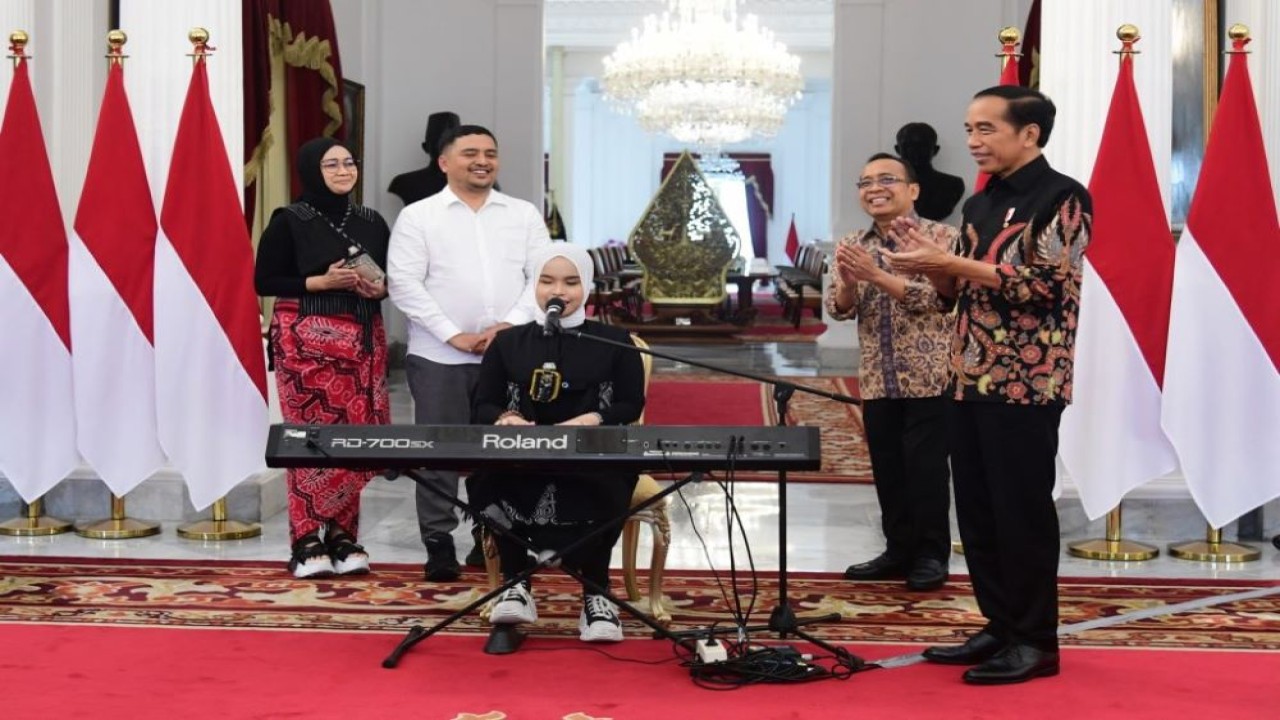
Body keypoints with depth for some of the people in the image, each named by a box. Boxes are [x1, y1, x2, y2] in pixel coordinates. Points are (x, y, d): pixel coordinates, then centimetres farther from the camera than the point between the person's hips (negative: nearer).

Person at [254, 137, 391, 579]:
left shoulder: (372, 222, 13)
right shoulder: (290, 221, -1)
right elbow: (264, 281, -4)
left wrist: (379, 288, -5)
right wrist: (322, 281, -14)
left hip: (362, 342, 5)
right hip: (306, 341, -4)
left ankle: (343, 536, 9)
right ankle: (308, 542, -1)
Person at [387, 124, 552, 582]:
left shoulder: (525, 215, 11)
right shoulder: (418, 216, 3)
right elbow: (405, 283, -5)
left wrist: (510, 325, -9)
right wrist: (453, 335, -12)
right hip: (440, 356, -2)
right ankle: (439, 546, 10)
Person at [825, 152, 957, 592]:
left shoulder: (940, 237, -6)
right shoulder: (852, 247, 10)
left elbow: (934, 296, -17)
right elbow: (838, 309, 4)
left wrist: (876, 275, -25)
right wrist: (847, 283, -18)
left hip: (929, 377, -5)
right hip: (878, 381, 5)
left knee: (926, 468, -1)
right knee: (887, 470, 10)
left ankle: (931, 555, 10)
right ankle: (899, 550, 21)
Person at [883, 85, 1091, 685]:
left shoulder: (1061, 197, -8)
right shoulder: (980, 205, 17)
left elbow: (1045, 284, -19)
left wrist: (948, 261, -18)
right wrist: (927, 260, -1)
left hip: (1026, 384, -8)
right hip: (970, 379, 8)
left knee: (1023, 512, -2)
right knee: (976, 512, 10)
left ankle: (1037, 641, 9)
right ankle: (1001, 626, 22)